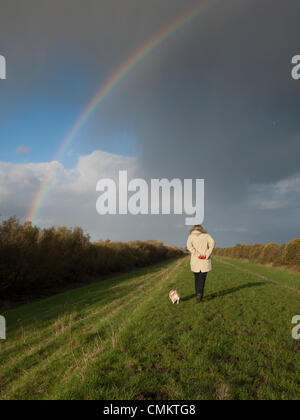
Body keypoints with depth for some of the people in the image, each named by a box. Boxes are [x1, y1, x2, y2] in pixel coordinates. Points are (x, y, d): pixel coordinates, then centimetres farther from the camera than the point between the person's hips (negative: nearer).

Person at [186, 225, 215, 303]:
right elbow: (212, 242, -11)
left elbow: (189, 246, -14)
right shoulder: (206, 235, 8)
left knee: (197, 279, 16)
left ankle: (198, 294, 22)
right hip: (205, 262, 0)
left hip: (195, 261, 1)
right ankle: (199, 294, -17)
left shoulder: (191, 236, 6)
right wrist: (207, 254, -12)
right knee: (202, 279, 2)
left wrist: (197, 255, -14)